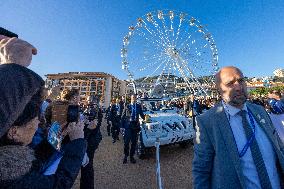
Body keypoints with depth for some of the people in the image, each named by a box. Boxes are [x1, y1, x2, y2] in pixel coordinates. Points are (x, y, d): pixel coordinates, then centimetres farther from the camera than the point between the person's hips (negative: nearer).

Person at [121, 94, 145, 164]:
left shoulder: (139, 106, 6)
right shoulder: (127, 107, 0)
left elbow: (142, 115, 14)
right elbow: (123, 117, 2)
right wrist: (122, 126, -2)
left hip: (135, 126, 2)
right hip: (128, 126, -2)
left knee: (134, 142, 10)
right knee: (126, 142, 1)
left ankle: (132, 156, 29)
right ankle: (126, 156, 24)